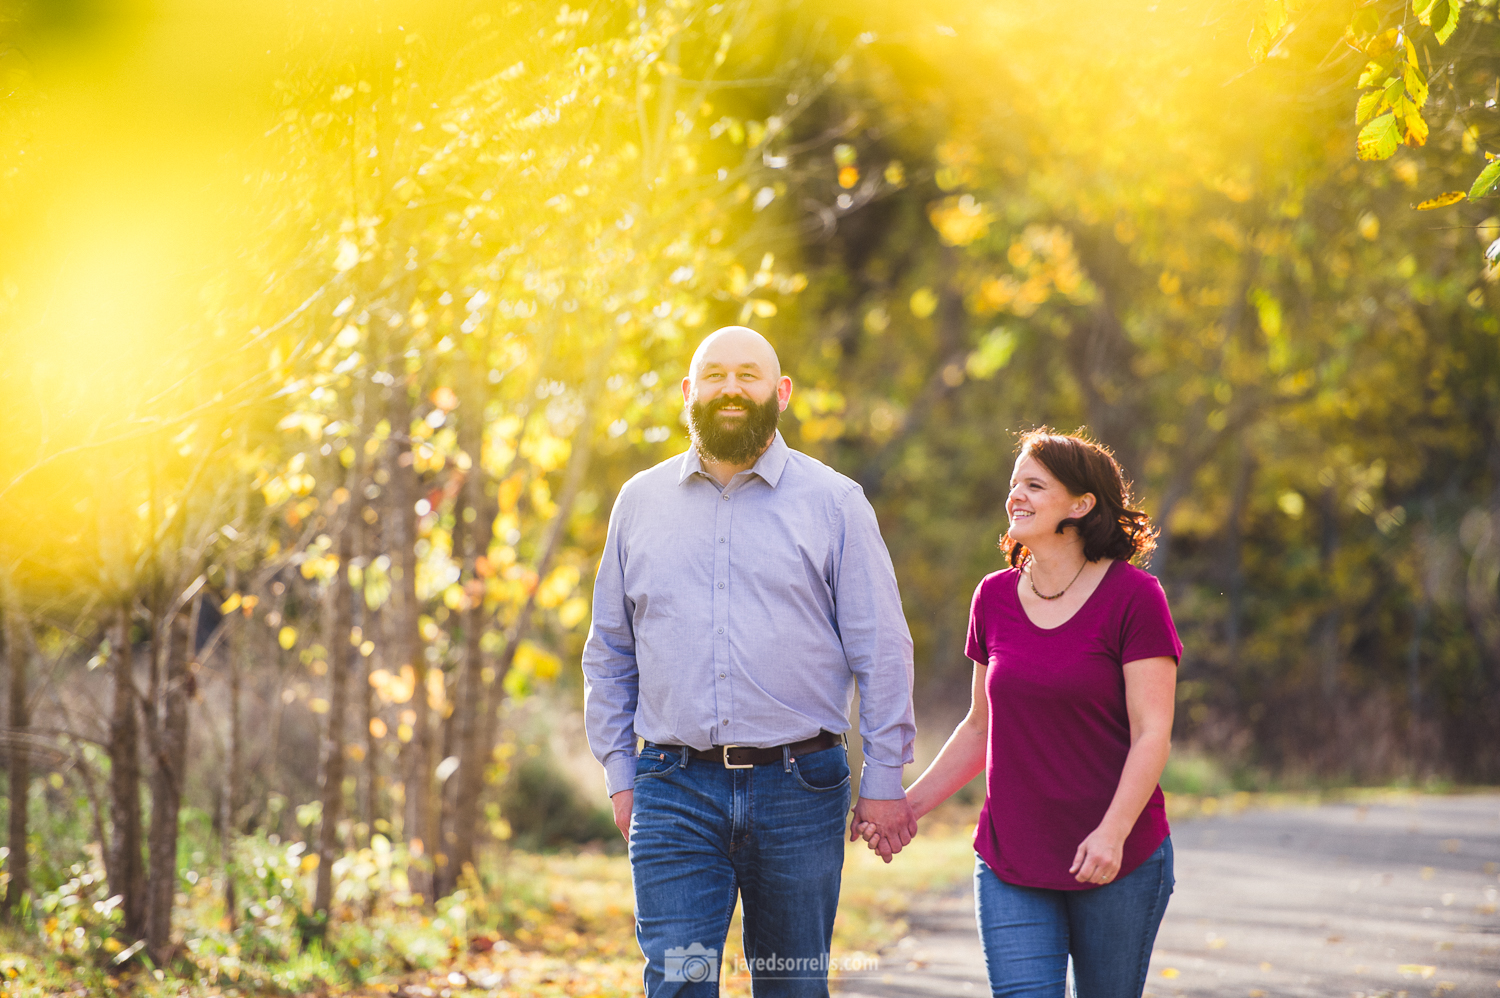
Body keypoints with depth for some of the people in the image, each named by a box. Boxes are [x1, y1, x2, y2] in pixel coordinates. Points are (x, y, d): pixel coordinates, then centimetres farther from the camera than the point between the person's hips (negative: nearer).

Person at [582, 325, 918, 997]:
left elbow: (881, 650, 3)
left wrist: (885, 779, -2)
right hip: (674, 793, 1)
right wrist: (619, 773, 9)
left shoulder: (833, 502, 4)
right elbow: (609, 652, 15)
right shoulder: (641, 502, 11)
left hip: (798, 790, -1)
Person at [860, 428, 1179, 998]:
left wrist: (1112, 833, -22)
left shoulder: (1133, 597, -7)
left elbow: (1151, 732, -11)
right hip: (1009, 865, 3)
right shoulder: (995, 598, 8)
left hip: (1119, 864, -3)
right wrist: (911, 803, 9)